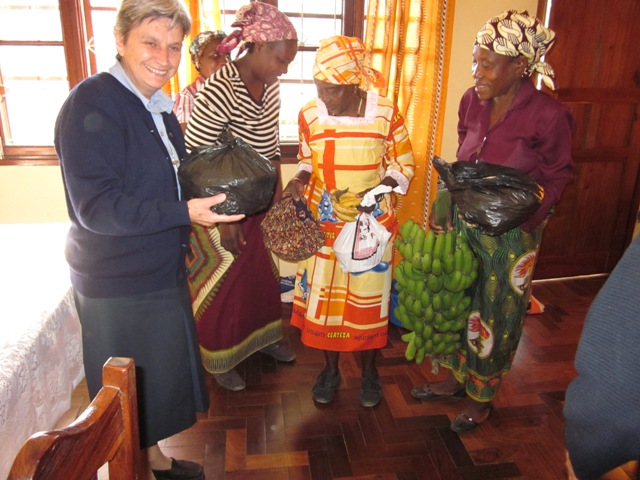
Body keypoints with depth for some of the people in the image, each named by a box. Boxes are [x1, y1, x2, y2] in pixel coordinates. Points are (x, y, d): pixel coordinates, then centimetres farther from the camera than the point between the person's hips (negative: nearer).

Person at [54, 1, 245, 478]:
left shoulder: (160, 106, 8)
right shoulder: (92, 105, -19)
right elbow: (96, 207, -26)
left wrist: (212, 191, 2)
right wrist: (186, 211, -30)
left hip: (161, 273, 9)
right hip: (117, 284, -8)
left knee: (161, 377, 23)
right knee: (129, 394, 11)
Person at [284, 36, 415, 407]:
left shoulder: (386, 114, -12)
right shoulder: (310, 116, -6)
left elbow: (404, 165, -2)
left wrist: (379, 190, -20)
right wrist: (299, 181, -12)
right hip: (324, 224, 2)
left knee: (368, 297, 10)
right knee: (323, 295, 11)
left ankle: (369, 370, 34)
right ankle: (331, 369, 33)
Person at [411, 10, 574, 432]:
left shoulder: (549, 116, -16)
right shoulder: (472, 102, -1)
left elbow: (557, 179, -6)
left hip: (510, 235, -5)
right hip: (464, 223, 5)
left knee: (495, 315, 10)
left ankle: (482, 397, 33)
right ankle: (456, 378, 41)